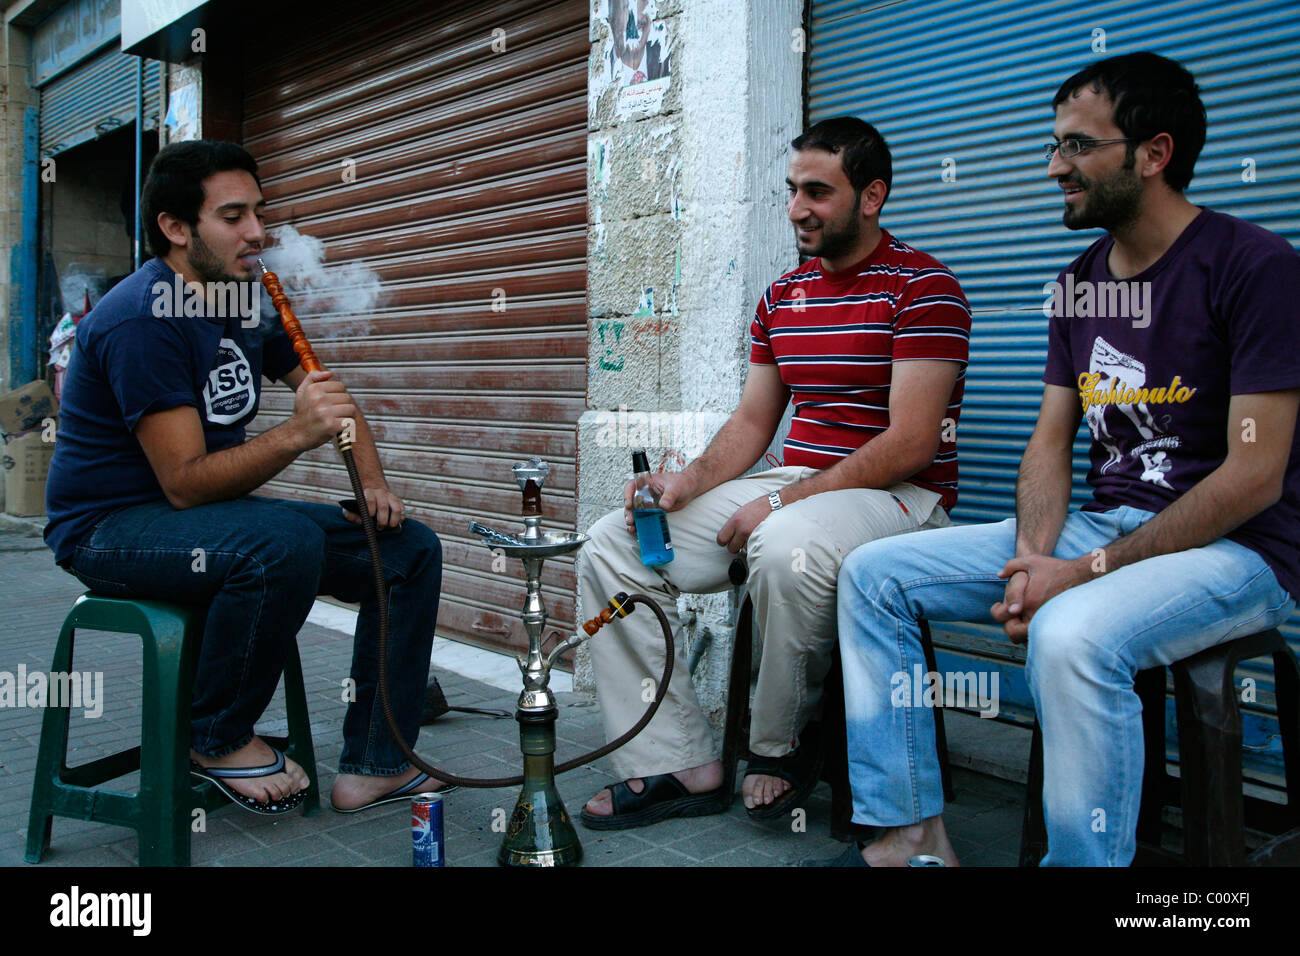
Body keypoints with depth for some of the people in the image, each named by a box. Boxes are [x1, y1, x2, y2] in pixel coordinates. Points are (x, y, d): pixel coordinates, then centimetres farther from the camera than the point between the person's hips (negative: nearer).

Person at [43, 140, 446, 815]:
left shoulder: (246, 300, 5)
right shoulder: (143, 319, -21)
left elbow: (325, 395, 16)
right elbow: (186, 483, -26)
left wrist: (372, 483, -1)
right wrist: (294, 436, -40)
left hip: (217, 508, 8)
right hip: (111, 528, -8)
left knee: (411, 549, -5)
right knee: (286, 540, -38)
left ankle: (372, 765, -2)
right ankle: (217, 741, -13)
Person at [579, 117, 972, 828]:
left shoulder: (923, 288, -8)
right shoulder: (781, 297, 15)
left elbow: (911, 443, -17)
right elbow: (752, 423, 15)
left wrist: (785, 502, -21)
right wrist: (689, 482, -5)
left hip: (900, 498, -7)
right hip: (792, 489, 7)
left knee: (786, 547, -41)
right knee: (611, 544, -7)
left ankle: (779, 745, -12)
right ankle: (675, 764, -7)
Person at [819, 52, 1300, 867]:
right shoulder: (1080, 282, 11)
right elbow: (1051, 442, 10)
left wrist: (1086, 573, -20)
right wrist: (1032, 559, -9)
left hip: (1235, 548, -7)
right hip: (1101, 523, 7)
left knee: (1070, 635, -39)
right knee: (875, 573, -3)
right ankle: (908, 832, -1)